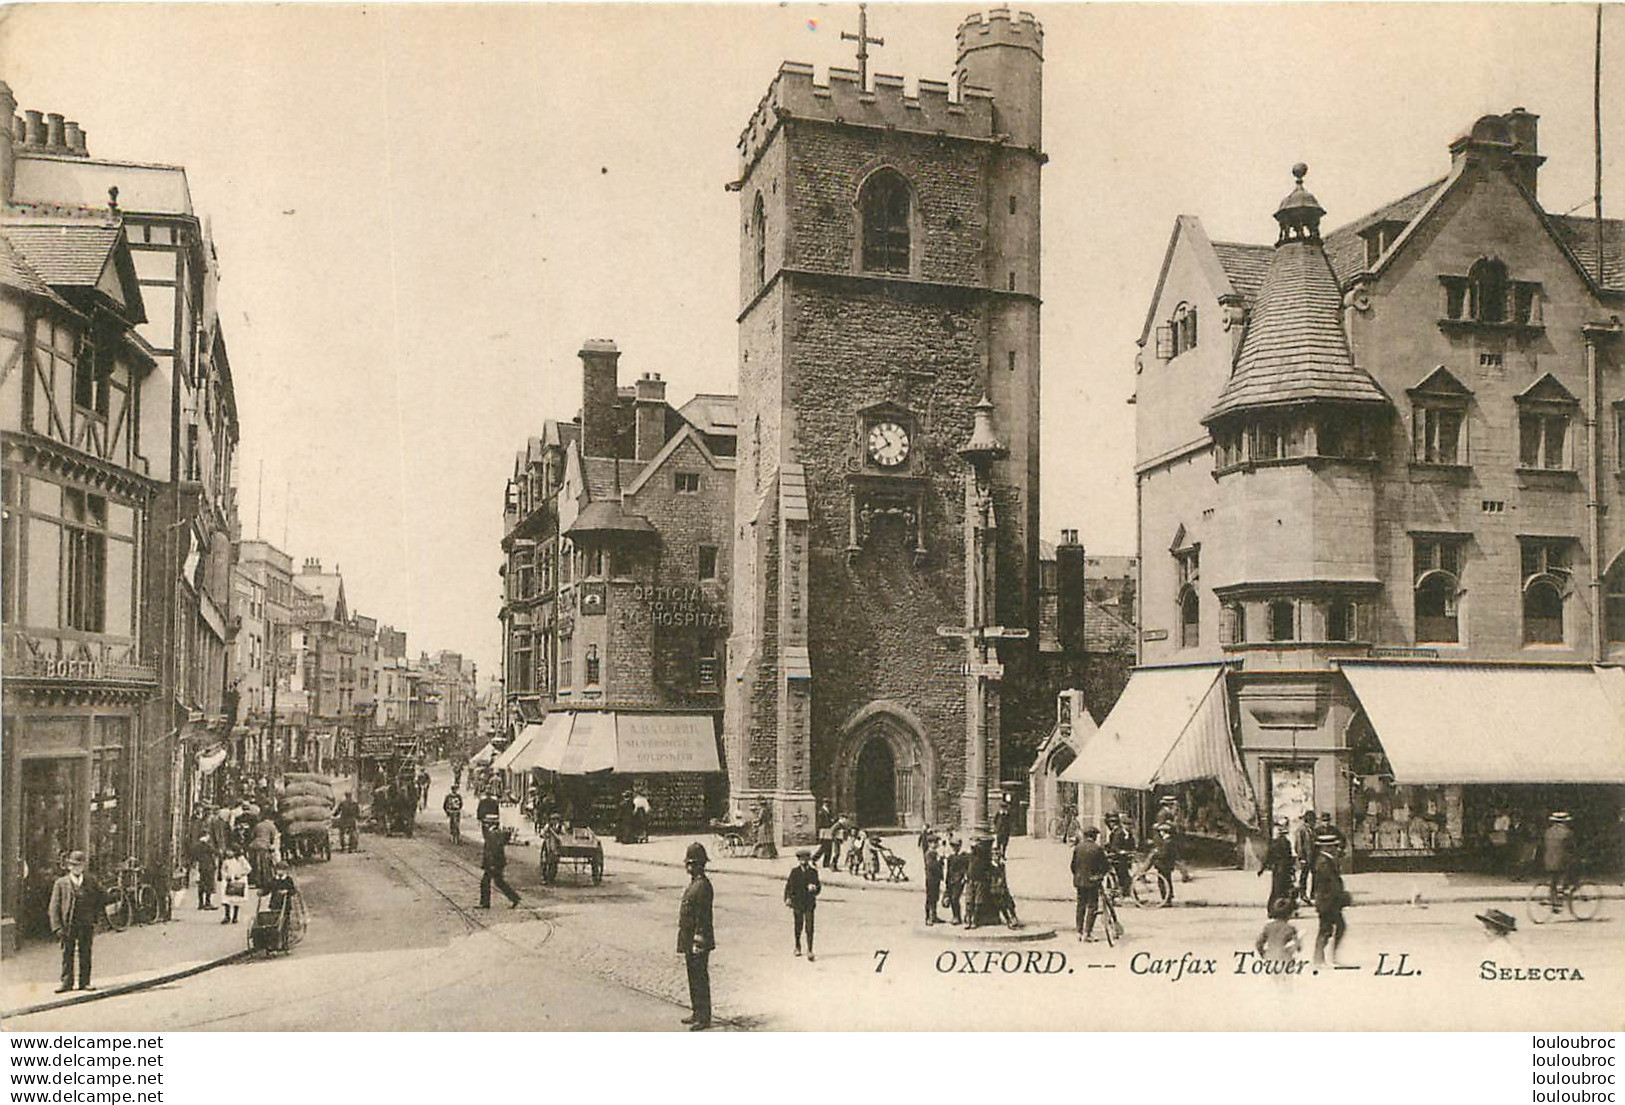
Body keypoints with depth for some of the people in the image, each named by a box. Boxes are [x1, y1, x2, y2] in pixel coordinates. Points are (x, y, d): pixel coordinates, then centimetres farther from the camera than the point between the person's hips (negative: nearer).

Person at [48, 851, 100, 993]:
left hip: (86, 925, 1)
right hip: (67, 926, -1)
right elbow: (54, 907, 0)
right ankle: (66, 982, 8)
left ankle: (84, 982, 10)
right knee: (67, 954, 1)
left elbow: (98, 902, 16)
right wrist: (57, 927, -9)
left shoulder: (91, 883, 9)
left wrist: (95, 922, 8)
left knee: (85, 954, 3)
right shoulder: (60, 883, 3)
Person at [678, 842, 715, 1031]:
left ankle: (704, 1018, 2)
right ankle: (697, 1013, 25)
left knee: (700, 979, -4)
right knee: (693, 978, 16)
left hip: (698, 940, -10)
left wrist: (698, 942, -21)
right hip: (689, 940, 10)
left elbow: (703, 916, -21)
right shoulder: (694, 883, 13)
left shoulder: (703, 885, -18)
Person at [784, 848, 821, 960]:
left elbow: (818, 885, 7)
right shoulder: (794, 871, 0)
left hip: (810, 903, 0)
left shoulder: (813, 872, 3)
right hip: (797, 903, 0)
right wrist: (788, 898, -8)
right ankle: (797, 945, 34)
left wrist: (814, 888, -15)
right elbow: (789, 885, 1)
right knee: (799, 925, 11)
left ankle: (810, 951, -2)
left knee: (810, 927, -4)